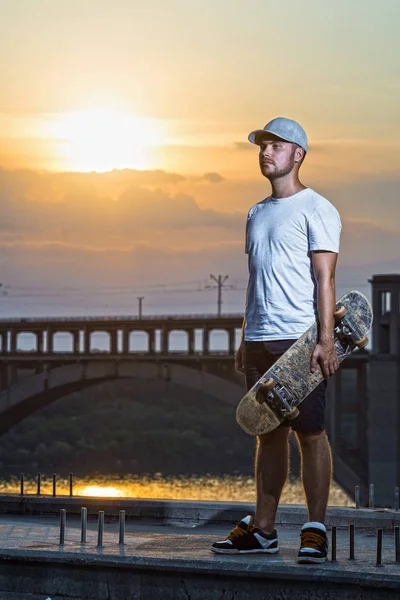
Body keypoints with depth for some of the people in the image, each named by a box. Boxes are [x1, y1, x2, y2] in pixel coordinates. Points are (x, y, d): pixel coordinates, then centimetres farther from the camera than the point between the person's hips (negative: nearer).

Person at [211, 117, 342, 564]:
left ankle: (315, 530, -5)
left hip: (300, 339, -7)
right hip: (260, 340, 7)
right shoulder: (257, 214, 19)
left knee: (310, 431, -7)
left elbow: (324, 279, -9)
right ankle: (262, 529, 11)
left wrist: (326, 340, -17)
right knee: (269, 432, 9)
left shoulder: (316, 209, -3)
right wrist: (245, 341, 17)